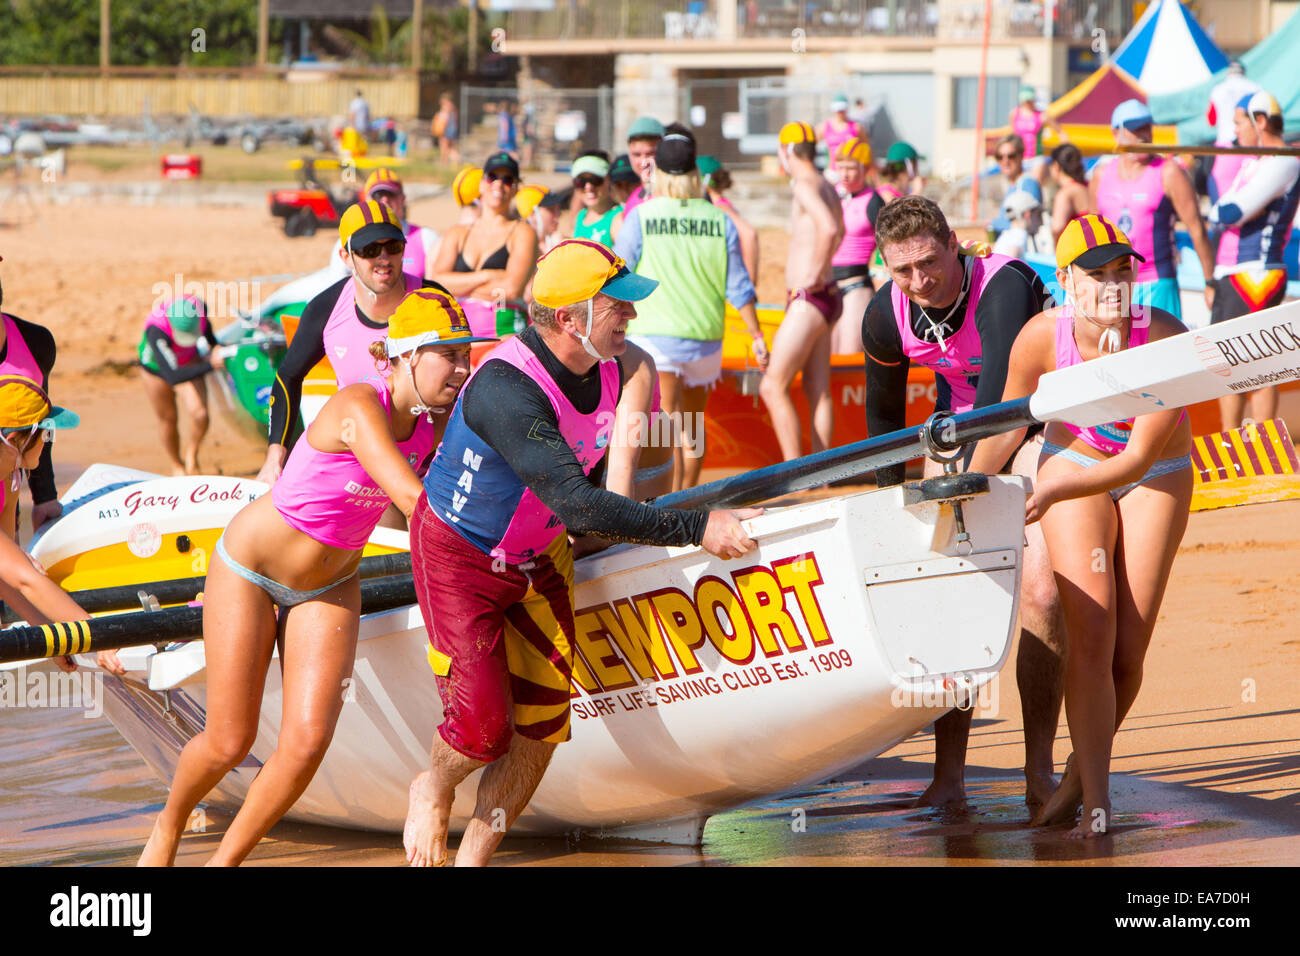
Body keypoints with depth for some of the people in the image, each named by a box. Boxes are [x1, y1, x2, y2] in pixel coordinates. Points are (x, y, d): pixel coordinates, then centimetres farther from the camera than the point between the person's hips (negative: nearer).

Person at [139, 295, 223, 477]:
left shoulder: (197, 306, -30)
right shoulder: (157, 331, -44)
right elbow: (173, 377, -48)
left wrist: (213, 343, 16)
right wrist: (209, 365, -53)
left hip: (189, 361, 3)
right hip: (156, 367, -3)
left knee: (199, 414, -15)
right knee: (167, 418, 13)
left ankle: (191, 456, 14)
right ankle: (176, 465, 40)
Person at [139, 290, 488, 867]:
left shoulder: (432, 425, -11)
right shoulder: (359, 404, -31)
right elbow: (413, 500, -38)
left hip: (330, 585, 5)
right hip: (248, 569, -5)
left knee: (308, 740, -11)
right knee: (229, 744, 0)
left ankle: (224, 864, 11)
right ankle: (168, 826, 34)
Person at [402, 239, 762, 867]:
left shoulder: (605, 370, -9)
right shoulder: (507, 389, -36)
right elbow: (575, 504, -40)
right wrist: (696, 529, -39)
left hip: (538, 557, 7)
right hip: (460, 557, -7)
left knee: (541, 729, 2)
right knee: (484, 731, -10)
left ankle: (473, 858, 19)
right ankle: (433, 792, 26)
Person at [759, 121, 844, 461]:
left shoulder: (806, 186, -15)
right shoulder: (828, 188, 15)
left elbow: (830, 229, -33)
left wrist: (814, 277, -23)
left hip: (809, 300, -10)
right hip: (827, 299, 10)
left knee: (772, 386, -8)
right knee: (818, 391, 9)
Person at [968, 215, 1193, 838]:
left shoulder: (1165, 339, -30)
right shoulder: (1043, 337, -24)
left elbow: (1139, 459, -28)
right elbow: (1008, 425, -4)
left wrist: (1051, 493, -36)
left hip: (1154, 476, 0)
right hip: (1073, 458, 0)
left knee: (1129, 648, -2)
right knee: (1089, 631, -14)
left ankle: (1080, 775, 22)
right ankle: (1095, 803, -12)